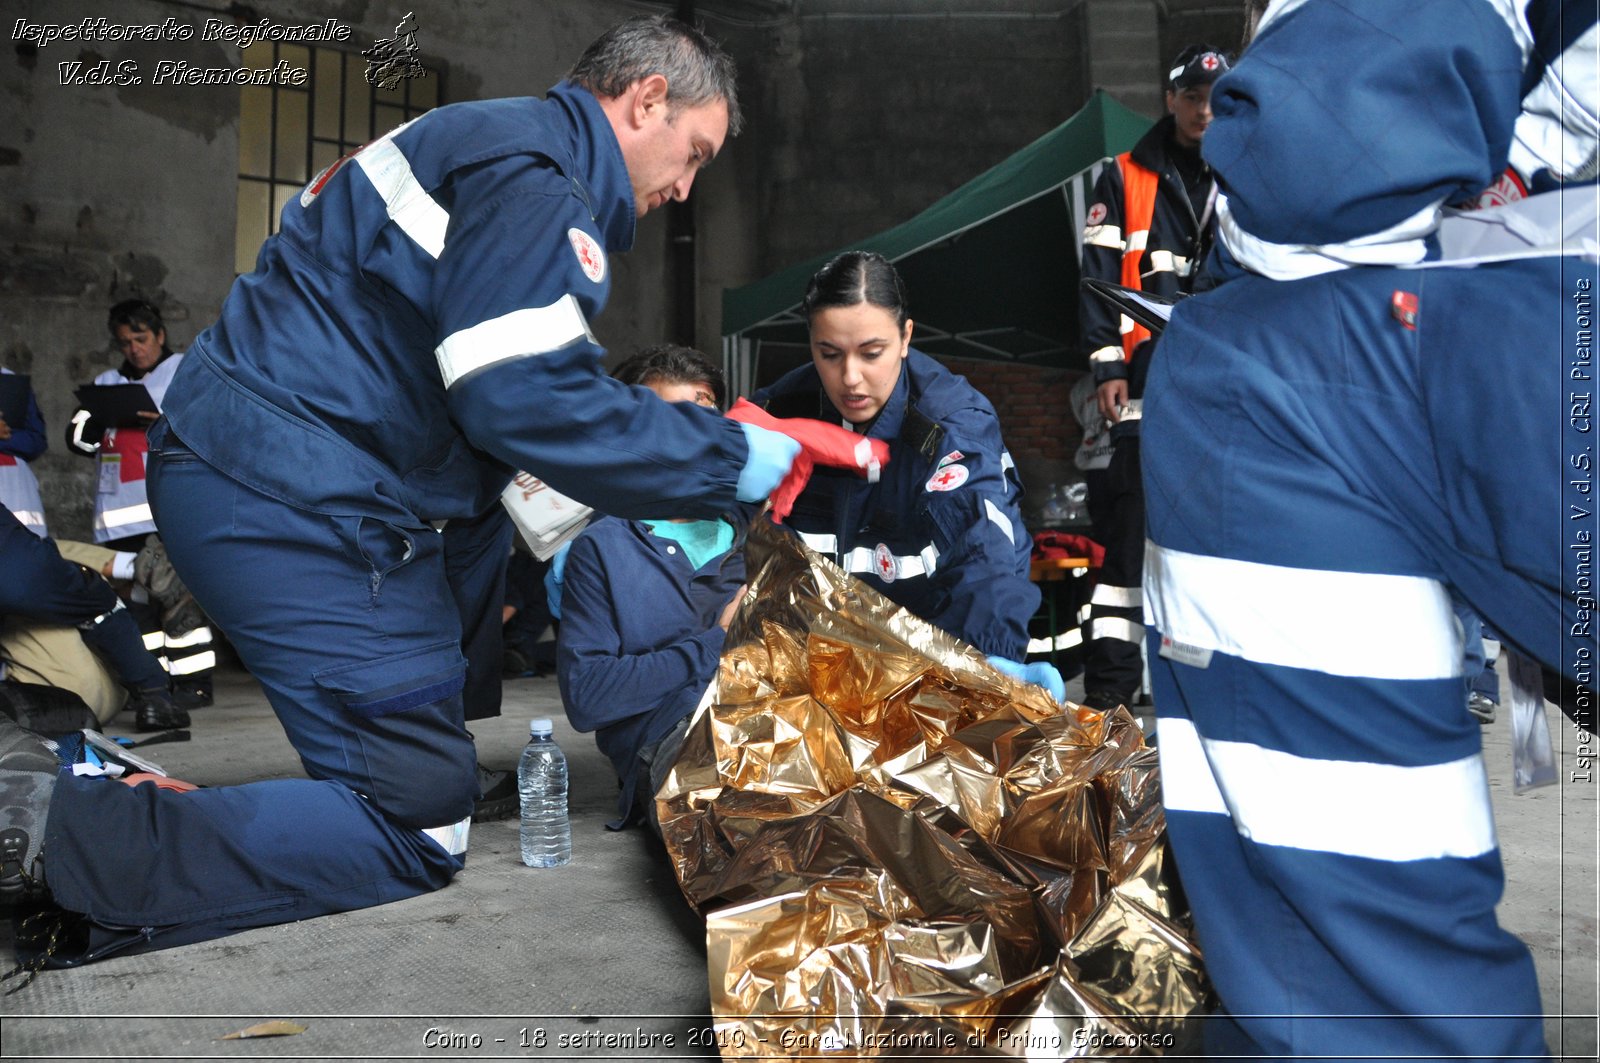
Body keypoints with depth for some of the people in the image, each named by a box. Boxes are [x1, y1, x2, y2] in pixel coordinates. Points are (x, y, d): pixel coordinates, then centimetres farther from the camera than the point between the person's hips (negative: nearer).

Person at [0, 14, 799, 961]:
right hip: (296, 504, -11)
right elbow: (529, 403, -22)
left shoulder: (485, 142, 23)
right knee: (419, 829, -7)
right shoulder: (531, 175, -11)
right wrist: (732, 459, -13)